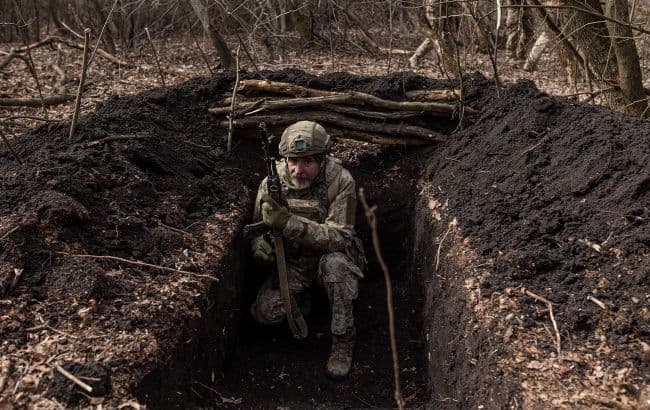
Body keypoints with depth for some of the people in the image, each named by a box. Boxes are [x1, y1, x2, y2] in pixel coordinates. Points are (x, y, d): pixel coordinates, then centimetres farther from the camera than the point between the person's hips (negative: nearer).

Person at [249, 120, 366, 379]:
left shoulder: (340, 181, -22)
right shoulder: (272, 183, -12)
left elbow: (340, 237, -30)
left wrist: (289, 222, -41)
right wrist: (260, 244, -24)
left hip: (331, 258, -2)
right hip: (291, 262, 2)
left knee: (335, 263, -38)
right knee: (265, 313, -20)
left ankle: (343, 339, -16)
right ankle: (299, 300, 15)